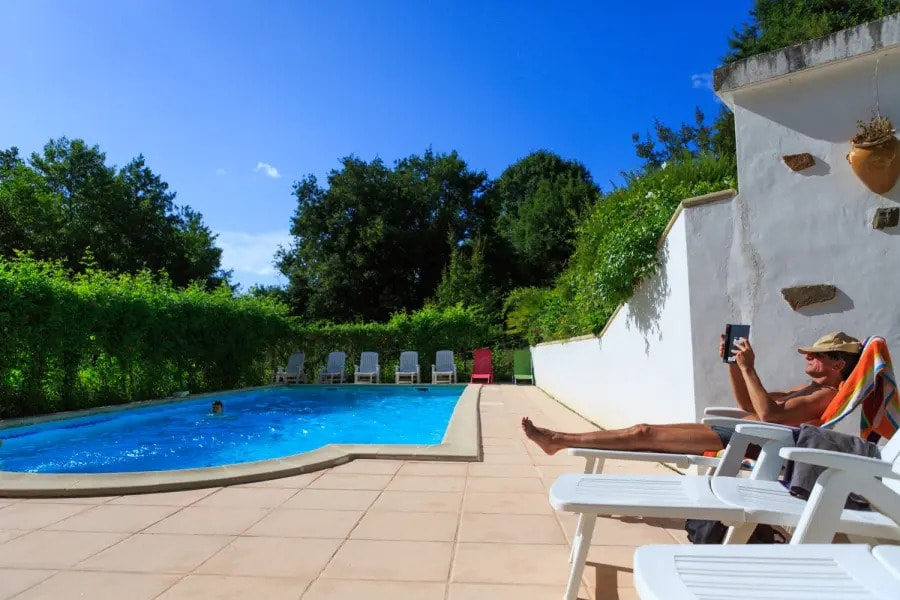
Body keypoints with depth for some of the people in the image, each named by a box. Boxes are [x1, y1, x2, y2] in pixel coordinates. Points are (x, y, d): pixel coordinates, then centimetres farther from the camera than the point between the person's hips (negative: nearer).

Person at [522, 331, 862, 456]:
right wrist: (733, 364, 12)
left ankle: (559, 440, -10)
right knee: (646, 432, 2)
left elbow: (768, 415, -21)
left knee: (644, 433, -15)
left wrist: (749, 368, -18)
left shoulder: (829, 394, -5)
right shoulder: (815, 389, 24)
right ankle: (560, 440, 2)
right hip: (739, 433, 9)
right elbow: (747, 404, 25)